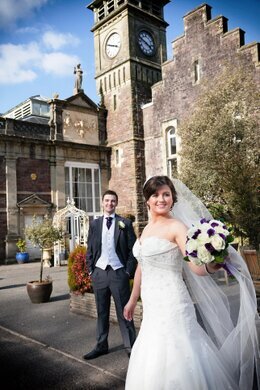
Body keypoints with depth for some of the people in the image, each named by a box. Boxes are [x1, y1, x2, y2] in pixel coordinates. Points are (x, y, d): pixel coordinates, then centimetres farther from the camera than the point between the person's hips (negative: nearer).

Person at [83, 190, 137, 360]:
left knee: (124, 312, 3)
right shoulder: (94, 224, 8)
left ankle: (131, 347, 14)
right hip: (99, 272, 3)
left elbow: (132, 249, -2)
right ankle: (101, 346, 27)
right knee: (102, 312, 14)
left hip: (118, 272, -3)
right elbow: (90, 249, 12)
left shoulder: (125, 223, 0)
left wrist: (129, 271, -7)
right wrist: (90, 270, 5)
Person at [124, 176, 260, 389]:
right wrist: (132, 300, 24)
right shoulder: (147, 228, 11)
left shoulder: (176, 227, -11)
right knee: (152, 364, 17)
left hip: (170, 304, -7)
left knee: (172, 361, 1)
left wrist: (213, 265, -42)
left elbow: (197, 267, -21)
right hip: (152, 307, 7)